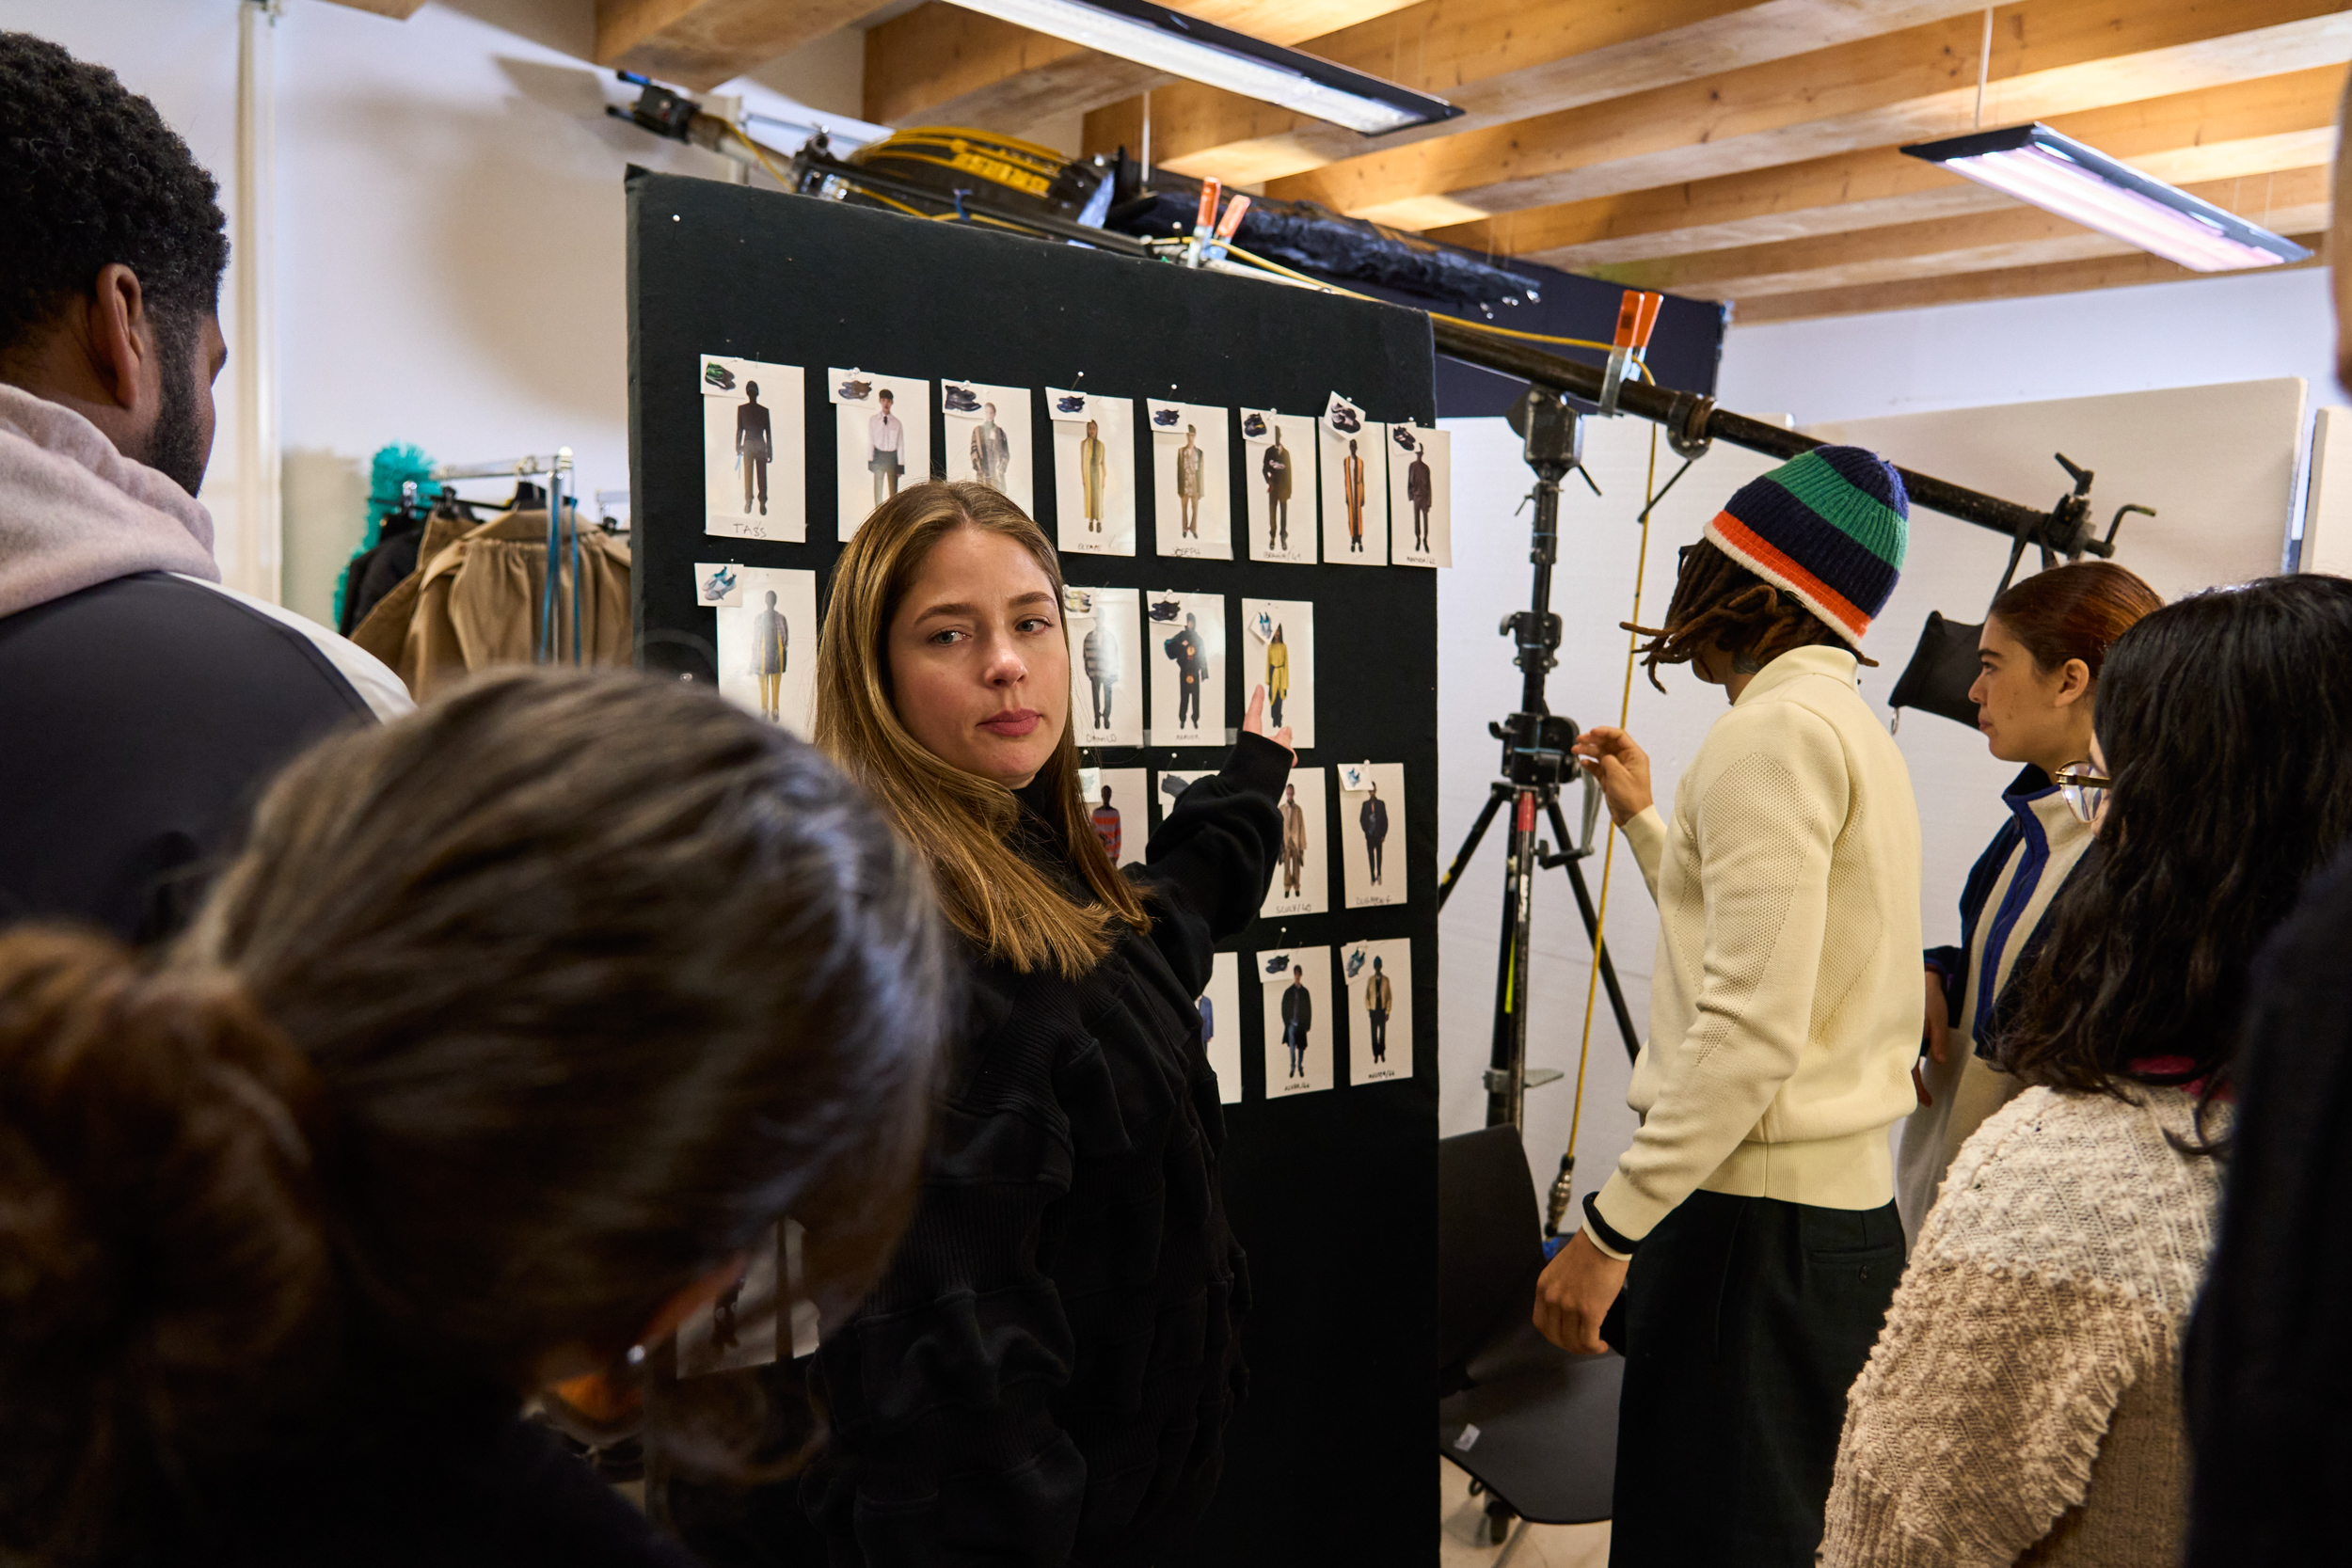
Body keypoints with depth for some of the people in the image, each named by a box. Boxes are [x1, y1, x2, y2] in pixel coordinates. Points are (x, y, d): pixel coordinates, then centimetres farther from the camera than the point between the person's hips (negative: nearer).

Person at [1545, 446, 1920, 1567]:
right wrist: (1646, 822, 29)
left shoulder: (1775, 729, -14)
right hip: (1852, 1207, 10)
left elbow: (1753, 1025, -22)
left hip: (1757, 1217, -10)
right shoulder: (1852, 726, 16)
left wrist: (1611, 1225, -19)